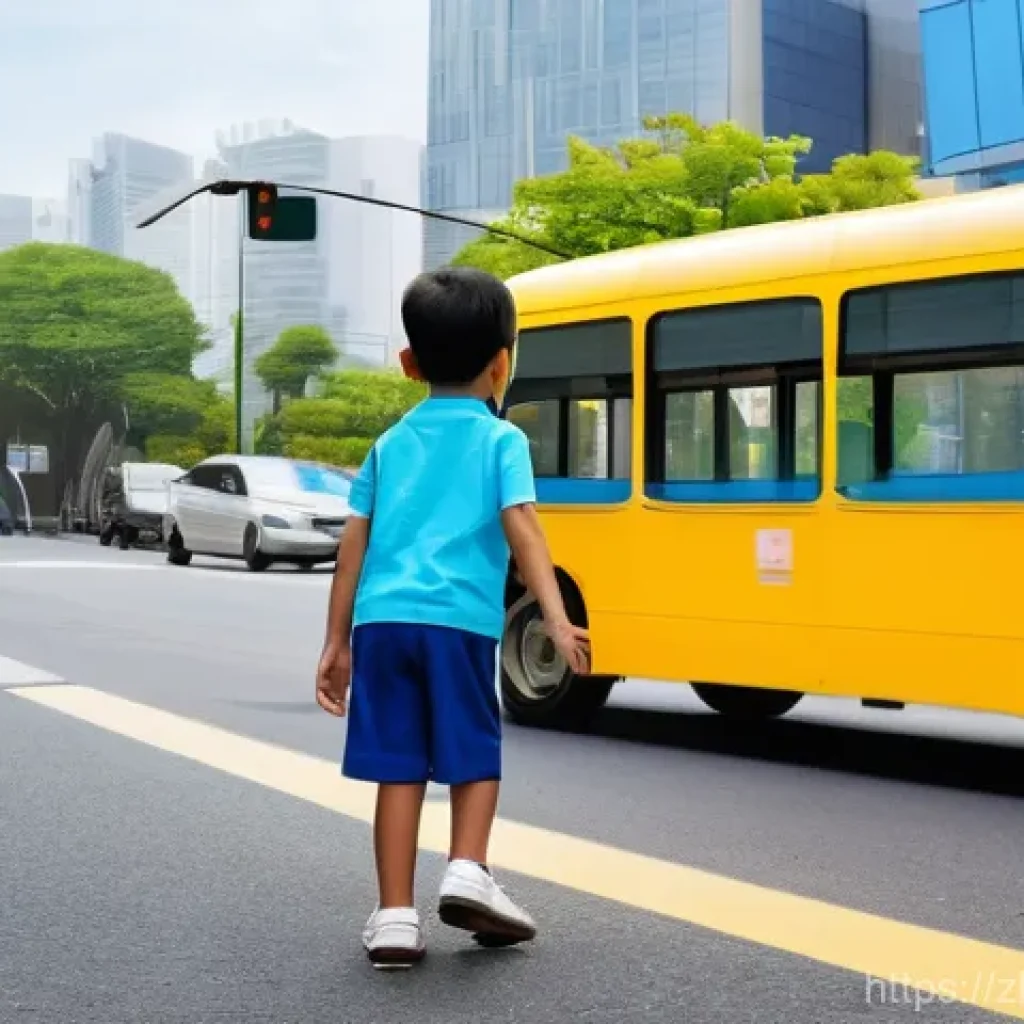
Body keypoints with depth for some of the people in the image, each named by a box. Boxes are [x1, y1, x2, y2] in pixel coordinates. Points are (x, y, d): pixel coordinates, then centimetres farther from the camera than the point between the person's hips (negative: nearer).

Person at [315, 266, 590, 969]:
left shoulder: (391, 444, 19)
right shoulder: (501, 439, 7)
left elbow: (355, 544, 16)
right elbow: (522, 533, -6)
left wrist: (337, 643, 19)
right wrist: (557, 620, -11)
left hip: (382, 620, 3)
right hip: (458, 621, -3)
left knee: (399, 767, 6)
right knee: (476, 757, 14)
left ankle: (395, 916, 6)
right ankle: (468, 874, -3)